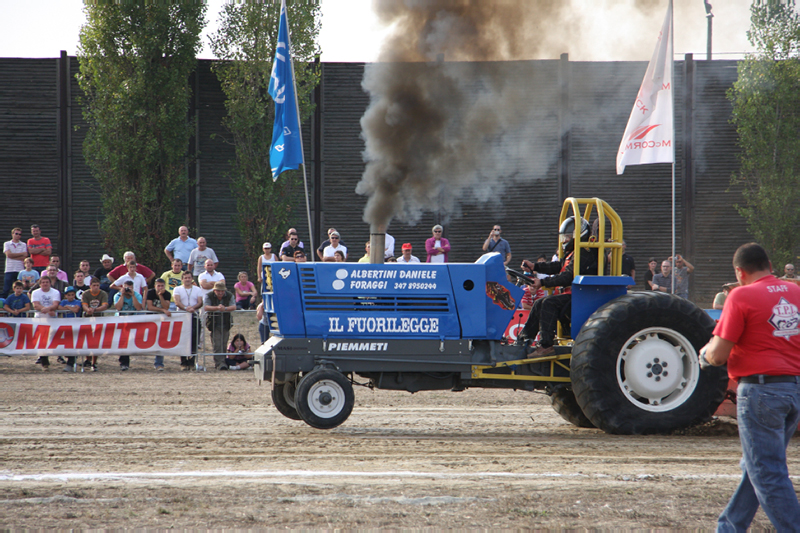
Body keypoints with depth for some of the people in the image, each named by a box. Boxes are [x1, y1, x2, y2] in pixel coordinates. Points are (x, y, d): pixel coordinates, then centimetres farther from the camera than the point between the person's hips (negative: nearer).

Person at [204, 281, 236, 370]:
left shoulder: (229, 296, 2)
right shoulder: (209, 296, -4)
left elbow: (234, 307, -7)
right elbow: (205, 307, -15)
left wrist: (225, 308, -28)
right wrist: (217, 308, -29)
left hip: (225, 324, 3)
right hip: (214, 324, -3)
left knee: (224, 344, 3)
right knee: (217, 344, -11)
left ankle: (218, 362, 14)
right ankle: (220, 363, -16)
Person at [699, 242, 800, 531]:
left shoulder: (742, 296, -10)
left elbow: (718, 354, -12)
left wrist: (705, 353, 11)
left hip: (761, 388, -7)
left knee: (767, 473, -2)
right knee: (757, 466, 19)